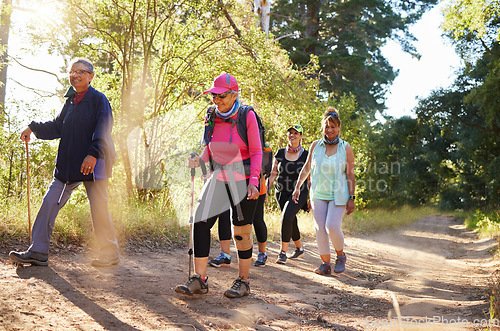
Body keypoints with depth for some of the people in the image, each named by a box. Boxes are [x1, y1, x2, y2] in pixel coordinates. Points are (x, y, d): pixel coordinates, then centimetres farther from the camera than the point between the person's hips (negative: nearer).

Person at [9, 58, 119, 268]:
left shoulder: (99, 100, -4)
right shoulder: (70, 101, 16)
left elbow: (103, 130, -13)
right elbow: (57, 127, 22)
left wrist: (93, 154, -25)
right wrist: (33, 128, 9)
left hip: (93, 164, -7)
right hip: (68, 164, 7)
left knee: (98, 208, -2)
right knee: (50, 202, 1)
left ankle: (110, 254, 13)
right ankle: (38, 252, 5)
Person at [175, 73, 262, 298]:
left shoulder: (247, 116, -11)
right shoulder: (212, 116, 1)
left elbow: (256, 152, -9)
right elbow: (210, 149, 11)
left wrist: (253, 182, -19)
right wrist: (198, 160, -9)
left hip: (243, 180, -4)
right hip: (218, 178, 4)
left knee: (241, 231, 3)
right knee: (200, 220, -9)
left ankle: (243, 281, 18)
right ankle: (199, 279, -4)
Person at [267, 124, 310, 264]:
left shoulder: (306, 155, -3)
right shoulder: (280, 153, 4)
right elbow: (273, 174, 10)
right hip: (281, 193, 4)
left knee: (287, 217, -23)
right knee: (291, 222, 12)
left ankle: (283, 252, -17)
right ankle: (299, 248, 36)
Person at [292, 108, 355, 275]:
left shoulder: (346, 148, -2)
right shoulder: (315, 145, 3)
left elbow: (350, 175, -1)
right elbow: (306, 168, 13)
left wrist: (351, 198, -4)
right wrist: (297, 187, 7)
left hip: (338, 195, -3)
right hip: (318, 194, 3)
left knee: (332, 226, -15)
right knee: (320, 228, -1)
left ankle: (341, 255, 11)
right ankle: (325, 263, 8)